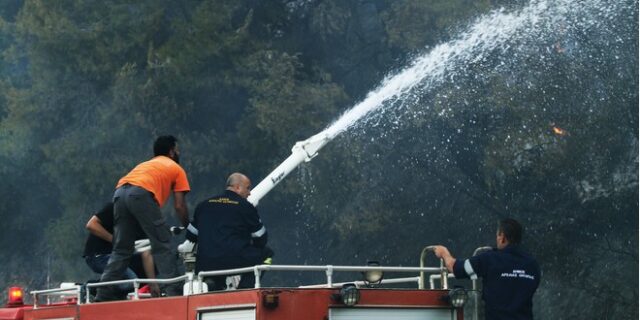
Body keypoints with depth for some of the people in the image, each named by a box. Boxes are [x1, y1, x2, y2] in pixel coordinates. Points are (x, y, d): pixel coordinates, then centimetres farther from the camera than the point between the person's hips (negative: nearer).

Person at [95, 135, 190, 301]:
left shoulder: (146, 164, 40)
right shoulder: (176, 169, 23)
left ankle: (103, 294, 7)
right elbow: (179, 206, 13)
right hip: (141, 194, -6)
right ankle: (172, 290, -11)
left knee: (121, 250, 13)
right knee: (162, 245, -1)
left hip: (119, 192, 6)